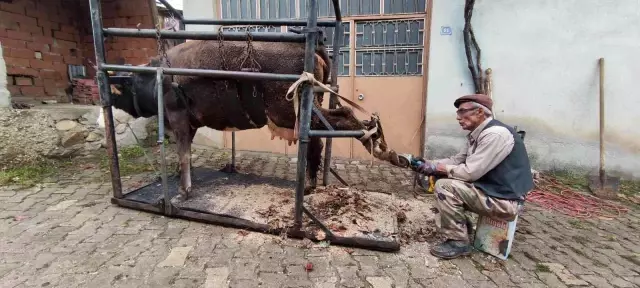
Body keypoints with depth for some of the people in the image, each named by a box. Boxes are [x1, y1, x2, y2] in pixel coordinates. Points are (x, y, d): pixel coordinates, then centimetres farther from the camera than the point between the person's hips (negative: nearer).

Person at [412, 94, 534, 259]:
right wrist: (430, 164, -2)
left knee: (444, 186, -22)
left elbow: (470, 172, -27)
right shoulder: (477, 134, 6)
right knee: (442, 177, 8)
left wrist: (436, 168, -14)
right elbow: (457, 160, 13)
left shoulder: (495, 134, -23)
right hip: (489, 189, 10)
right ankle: (459, 224, 16)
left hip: (503, 200, -9)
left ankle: (458, 242, -7)